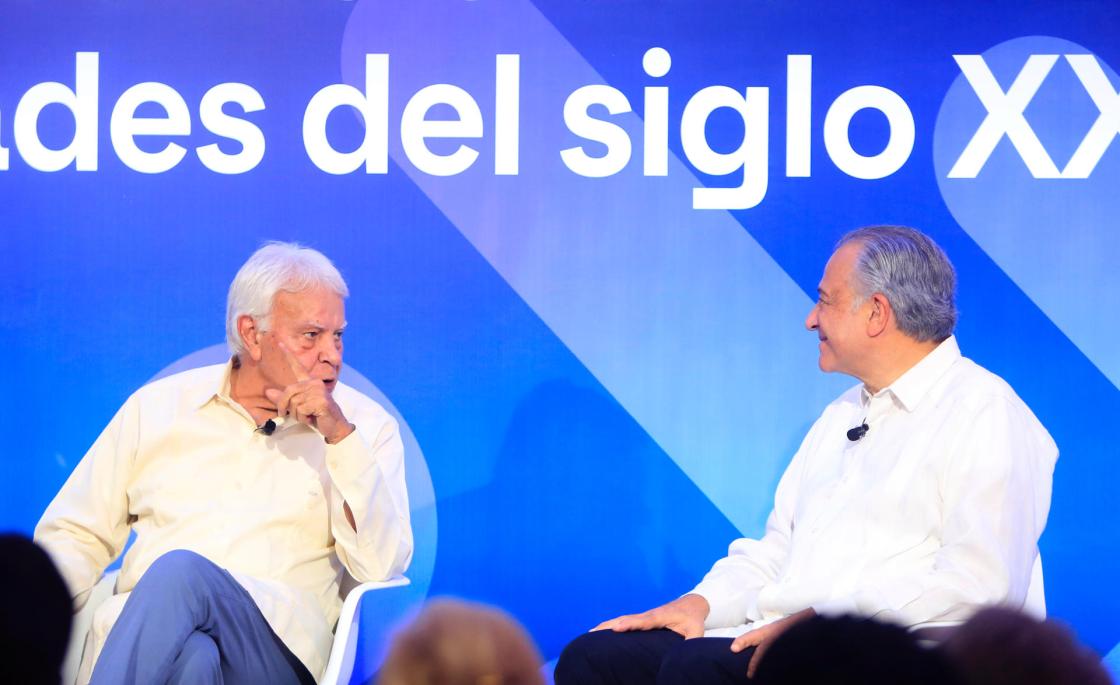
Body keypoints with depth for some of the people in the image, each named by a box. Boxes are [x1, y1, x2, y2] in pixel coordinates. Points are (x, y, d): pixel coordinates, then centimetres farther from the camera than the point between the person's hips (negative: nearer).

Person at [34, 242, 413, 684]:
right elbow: (75, 535, 18)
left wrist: (341, 436, -9)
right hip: (138, 628, 1)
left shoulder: (364, 424, 12)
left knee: (180, 571, -34)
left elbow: (381, 564, -1)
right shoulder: (158, 405, 17)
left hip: (279, 644, 0)